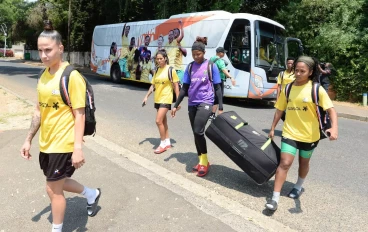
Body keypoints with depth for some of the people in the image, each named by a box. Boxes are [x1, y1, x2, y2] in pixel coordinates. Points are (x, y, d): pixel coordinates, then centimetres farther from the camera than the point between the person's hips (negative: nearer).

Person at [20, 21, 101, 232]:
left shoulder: (72, 76, -17)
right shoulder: (44, 76, 6)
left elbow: (79, 114, -18)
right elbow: (39, 111, 13)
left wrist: (78, 148, -21)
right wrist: (29, 140, 14)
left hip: (63, 144, -8)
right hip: (46, 143, 8)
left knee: (54, 188, 6)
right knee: (57, 182, 22)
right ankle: (92, 194, 46)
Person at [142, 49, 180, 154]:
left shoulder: (170, 70, -10)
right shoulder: (157, 70, 9)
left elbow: (176, 86, -9)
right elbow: (153, 85, 15)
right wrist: (146, 96, 9)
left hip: (166, 99, -7)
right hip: (157, 99, 7)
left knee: (159, 121, -12)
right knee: (163, 121, 13)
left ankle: (163, 144, 3)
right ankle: (167, 142, 26)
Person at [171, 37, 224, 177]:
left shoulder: (211, 66, -2)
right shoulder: (190, 67, 9)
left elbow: (217, 88, 0)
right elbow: (184, 88, 12)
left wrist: (220, 108, -5)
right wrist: (176, 105, 10)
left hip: (205, 102, -5)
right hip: (192, 104, 5)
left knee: (198, 131, -18)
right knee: (195, 133, 8)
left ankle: (204, 161, 2)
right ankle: (201, 161, 23)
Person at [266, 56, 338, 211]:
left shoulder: (317, 89, -11)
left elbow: (331, 109, -14)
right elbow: (279, 110, 7)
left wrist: (334, 128, -31)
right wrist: (272, 128, 10)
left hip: (310, 135, -1)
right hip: (290, 133, 1)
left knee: (304, 163, 18)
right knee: (284, 163, -8)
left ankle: (298, 187, 44)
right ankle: (275, 198, -4)